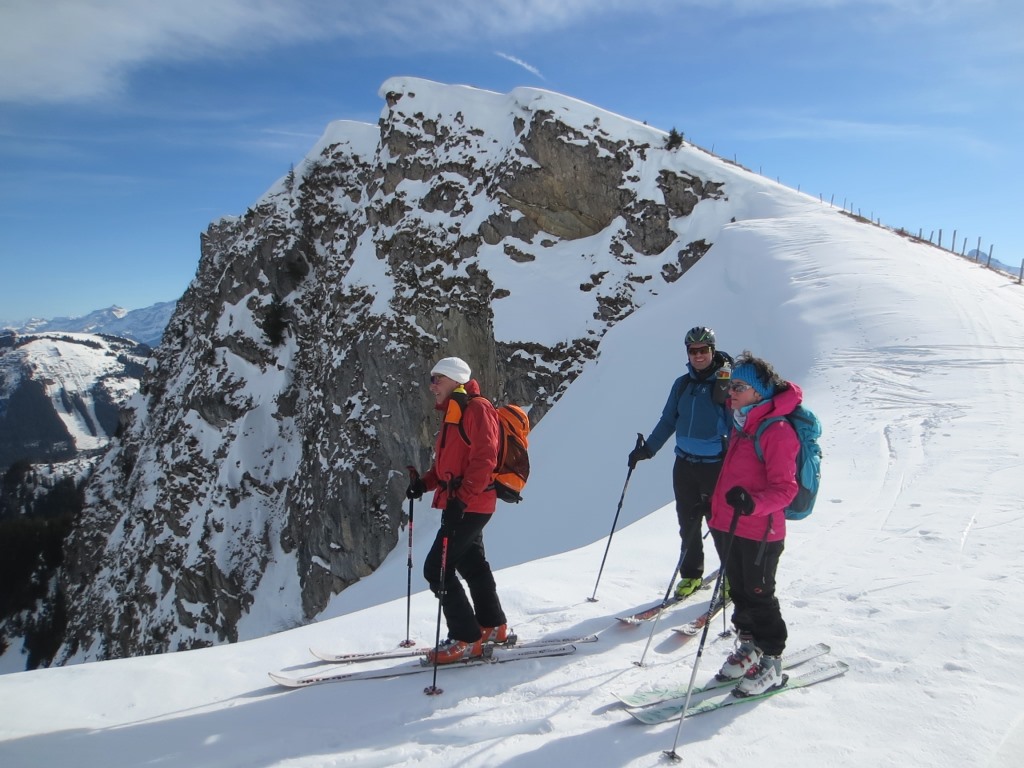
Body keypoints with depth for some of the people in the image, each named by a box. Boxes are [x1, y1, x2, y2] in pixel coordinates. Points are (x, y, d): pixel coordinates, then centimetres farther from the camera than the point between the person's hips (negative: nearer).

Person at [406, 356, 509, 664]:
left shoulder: (477, 409, -13)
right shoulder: (452, 414, 18)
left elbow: (484, 459, -23)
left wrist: (462, 498, -29)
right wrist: (424, 482, 5)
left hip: (470, 506, -10)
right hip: (460, 504, 10)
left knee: (436, 568, -9)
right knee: (472, 564, 19)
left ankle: (466, 638, 0)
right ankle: (493, 626, 34)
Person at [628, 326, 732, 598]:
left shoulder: (727, 381, -7)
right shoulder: (682, 384, 6)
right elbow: (668, 421, 12)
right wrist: (647, 449, 7)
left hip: (716, 465, -4)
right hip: (684, 464, 4)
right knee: (688, 523, 11)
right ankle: (691, 574, 27)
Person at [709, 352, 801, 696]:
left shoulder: (777, 431, -17)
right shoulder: (741, 423, 10)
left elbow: (785, 488, -20)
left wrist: (753, 503, -36)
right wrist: (717, 502, 28)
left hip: (759, 532, -8)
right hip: (728, 526, 8)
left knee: (759, 597, 4)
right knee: (740, 592, 19)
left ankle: (770, 663, 20)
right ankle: (748, 649, 35)